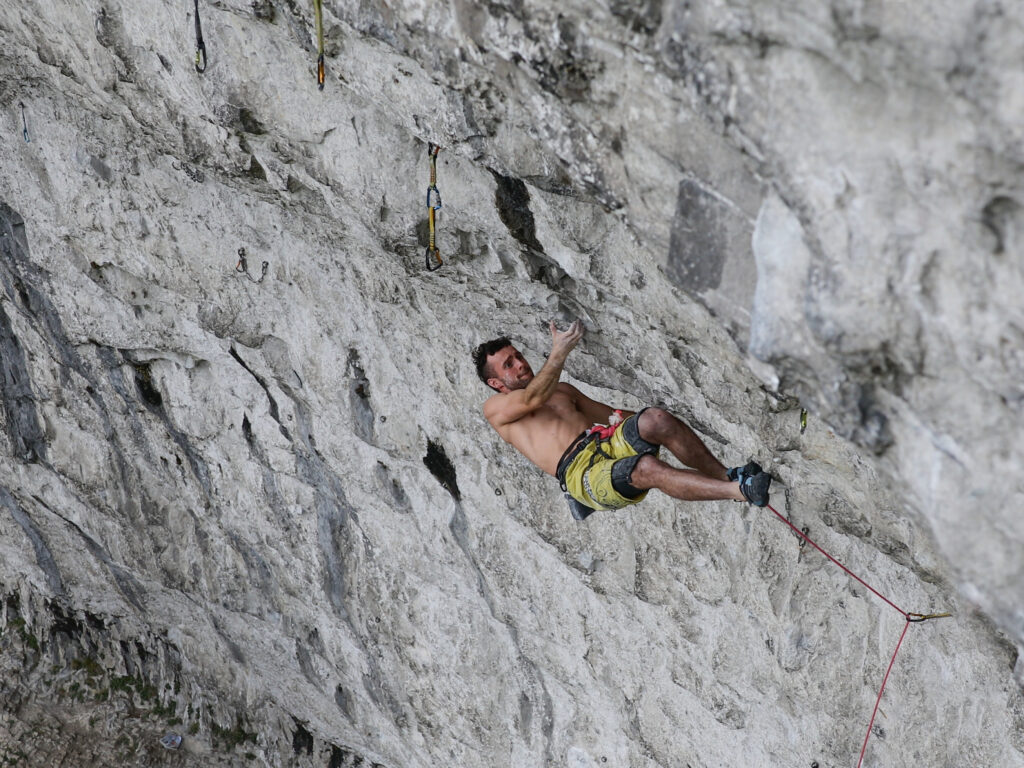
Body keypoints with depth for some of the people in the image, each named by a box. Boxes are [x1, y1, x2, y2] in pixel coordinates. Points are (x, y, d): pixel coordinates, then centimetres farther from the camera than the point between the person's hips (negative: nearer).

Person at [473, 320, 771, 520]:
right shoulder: (496, 408, 12)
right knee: (647, 468, -35)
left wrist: (660, 426, 18)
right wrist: (558, 353, -25)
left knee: (656, 419, -26)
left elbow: (611, 414, 32)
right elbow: (533, 399, -10)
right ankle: (740, 491, -43)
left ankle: (728, 476, -24)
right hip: (582, 472, -6)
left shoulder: (561, 389, 32)